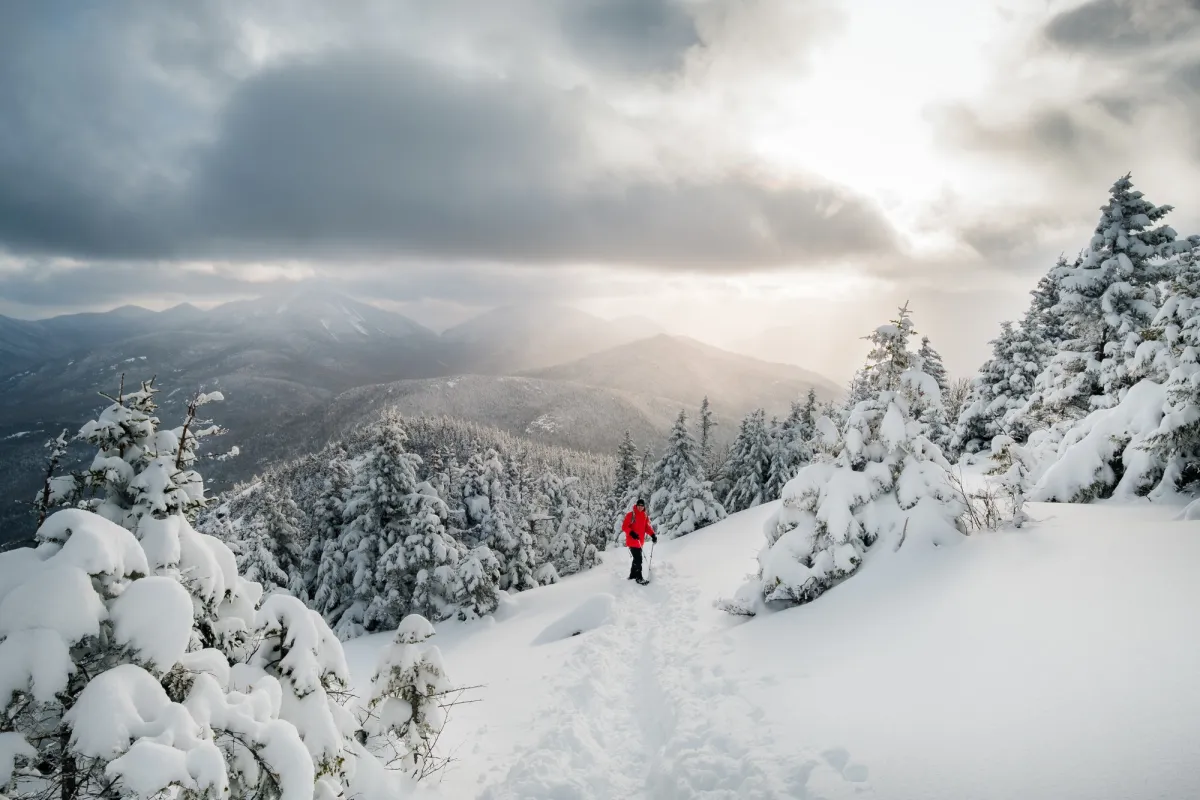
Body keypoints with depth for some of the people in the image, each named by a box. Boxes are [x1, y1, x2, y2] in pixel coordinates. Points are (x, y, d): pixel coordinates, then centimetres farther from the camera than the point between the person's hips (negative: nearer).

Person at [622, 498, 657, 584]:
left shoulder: (645, 516, 8)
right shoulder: (630, 515, -9)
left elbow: (647, 527, 9)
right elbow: (624, 527, -10)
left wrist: (653, 534, -8)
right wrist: (631, 533, -26)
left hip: (640, 541, 7)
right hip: (632, 541, -7)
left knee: (637, 558, 17)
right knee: (638, 559, -11)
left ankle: (632, 575, 32)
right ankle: (639, 577, -2)